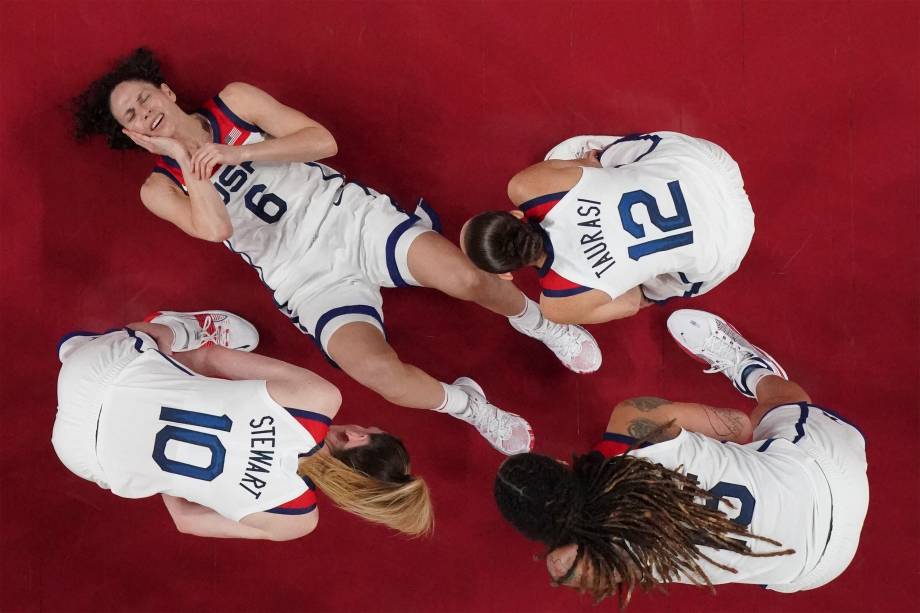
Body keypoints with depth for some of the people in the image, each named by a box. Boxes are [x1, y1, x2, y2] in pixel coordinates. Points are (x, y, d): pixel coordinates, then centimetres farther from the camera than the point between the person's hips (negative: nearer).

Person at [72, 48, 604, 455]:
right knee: (375, 369, -31)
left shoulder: (234, 101, 10)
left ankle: (538, 324, 10)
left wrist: (232, 152, -9)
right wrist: (185, 155, -9)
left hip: (352, 215, 2)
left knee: (464, 278, -24)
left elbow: (322, 140, -2)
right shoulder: (160, 188, 7)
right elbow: (214, 228, -14)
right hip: (308, 281, -1)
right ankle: (469, 406, -1)